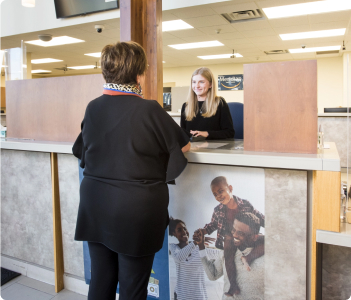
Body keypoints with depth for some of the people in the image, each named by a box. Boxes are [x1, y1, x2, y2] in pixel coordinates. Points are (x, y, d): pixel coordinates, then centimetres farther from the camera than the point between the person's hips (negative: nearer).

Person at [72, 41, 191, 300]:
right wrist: (157, 143, 18)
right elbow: (184, 146, -1)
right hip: (136, 210, -5)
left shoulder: (93, 108, 2)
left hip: (94, 208, 5)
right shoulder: (149, 110, -14)